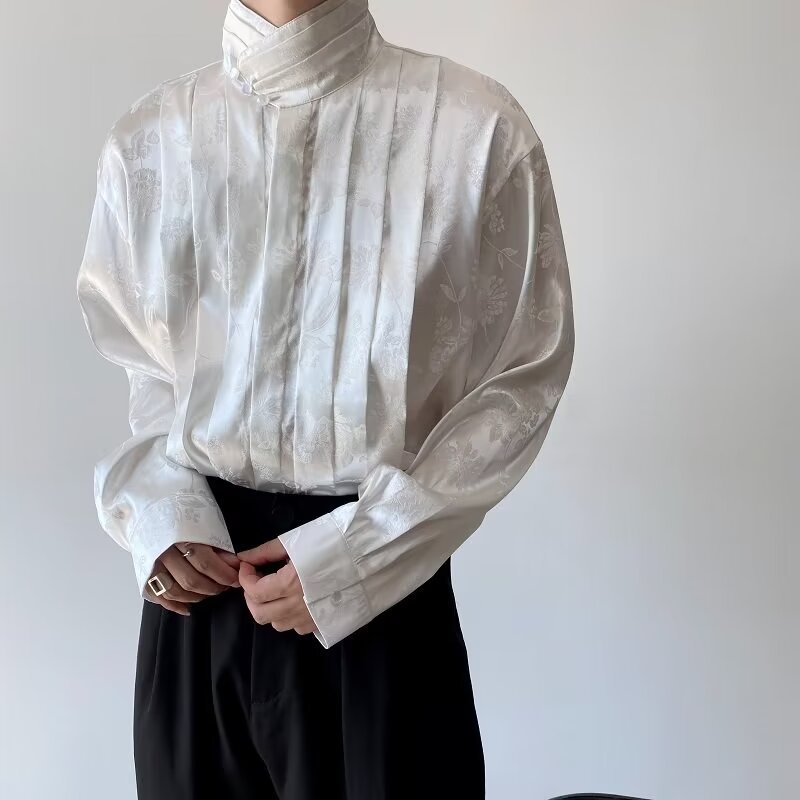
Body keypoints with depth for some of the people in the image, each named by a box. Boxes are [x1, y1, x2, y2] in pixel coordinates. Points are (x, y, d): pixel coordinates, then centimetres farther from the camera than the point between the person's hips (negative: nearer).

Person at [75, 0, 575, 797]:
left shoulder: (477, 129, -11)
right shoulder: (146, 141, -1)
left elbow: (523, 378, -5)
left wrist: (358, 553, -12)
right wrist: (159, 514, -6)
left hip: (379, 595, -3)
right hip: (198, 588, 3)